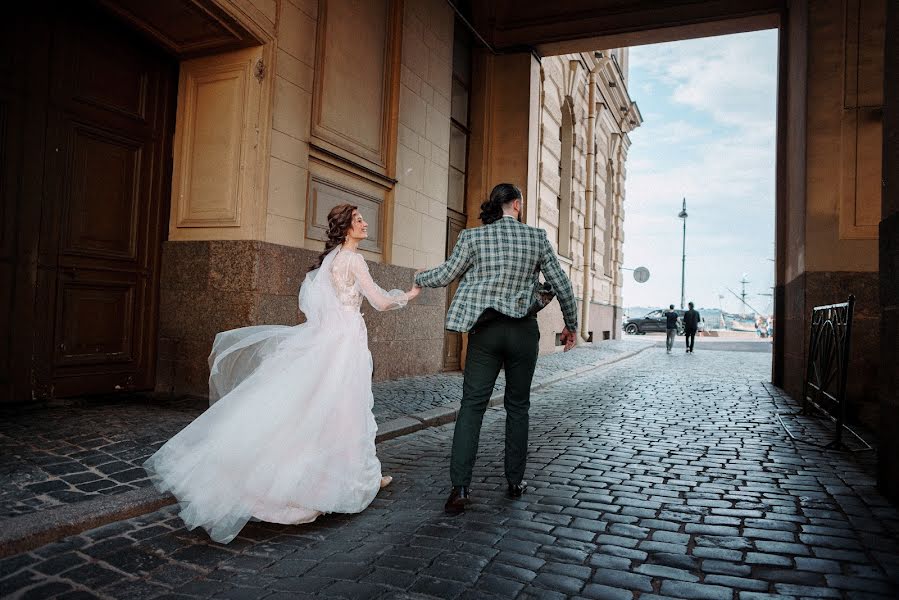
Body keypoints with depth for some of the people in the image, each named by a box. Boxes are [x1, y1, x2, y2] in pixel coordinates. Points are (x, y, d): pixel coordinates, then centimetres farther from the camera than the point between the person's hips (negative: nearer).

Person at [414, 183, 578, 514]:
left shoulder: (474, 236, -2)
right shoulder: (537, 237, 0)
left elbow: (445, 276, 3)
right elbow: (561, 284, 2)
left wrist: (419, 278, 25)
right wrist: (571, 325, 16)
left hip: (486, 330, 0)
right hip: (524, 331, 1)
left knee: (472, 405, 2)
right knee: (518, 406, 13)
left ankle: (460, 487, -3)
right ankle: (516, 482, 22)